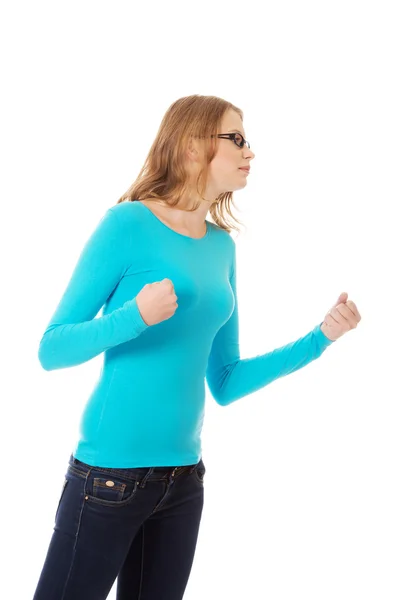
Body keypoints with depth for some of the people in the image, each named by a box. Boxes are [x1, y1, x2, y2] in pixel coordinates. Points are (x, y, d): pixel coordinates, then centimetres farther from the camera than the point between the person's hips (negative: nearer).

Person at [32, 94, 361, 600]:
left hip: (183, 476, 6)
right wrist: (136, 317, -26)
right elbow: (51, 349, -9)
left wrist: (319, 338, 5)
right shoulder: (129, 223, -9)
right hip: (110, 474, -6)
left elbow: (224, 382, 11)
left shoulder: (222, 246, 7)